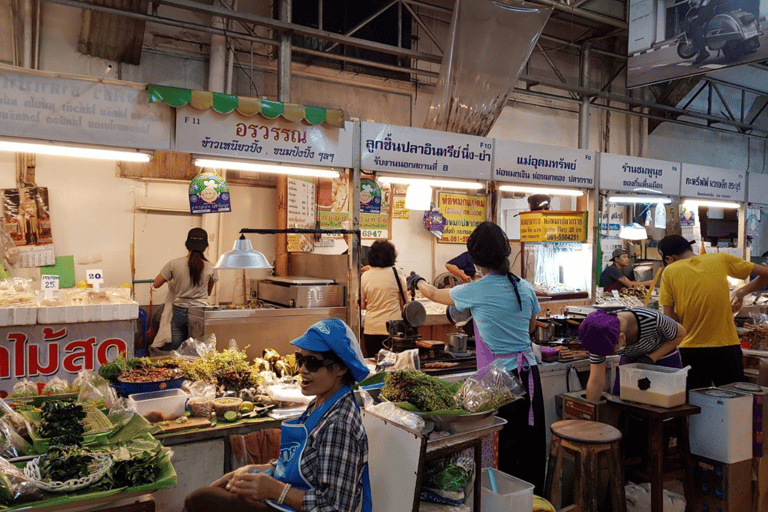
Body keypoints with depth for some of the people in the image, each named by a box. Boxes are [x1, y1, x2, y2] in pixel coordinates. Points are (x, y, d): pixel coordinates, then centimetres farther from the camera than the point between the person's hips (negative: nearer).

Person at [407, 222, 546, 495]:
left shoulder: (475, 292, -11)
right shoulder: (526, 288, 3)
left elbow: (434, 294, 8)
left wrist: (417, 281, 28)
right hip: (529, 372, 5)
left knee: (504, 445, 6)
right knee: (531, 444, 15)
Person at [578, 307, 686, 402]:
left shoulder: (653, 319, -39)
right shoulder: (601, 340, -30)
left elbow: (681, 333, -17)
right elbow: (596, 382, -24)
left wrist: (651, 358, -26)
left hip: (664, 360, -2)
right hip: (630, 362, 2)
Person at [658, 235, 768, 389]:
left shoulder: (669, 272, -3)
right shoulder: (720, 259, 2)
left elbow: (668, 317, -4)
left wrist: (688, 327, 10)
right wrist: (741, 292, 17)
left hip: (690, 350, -1)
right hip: (726, 347, 1)